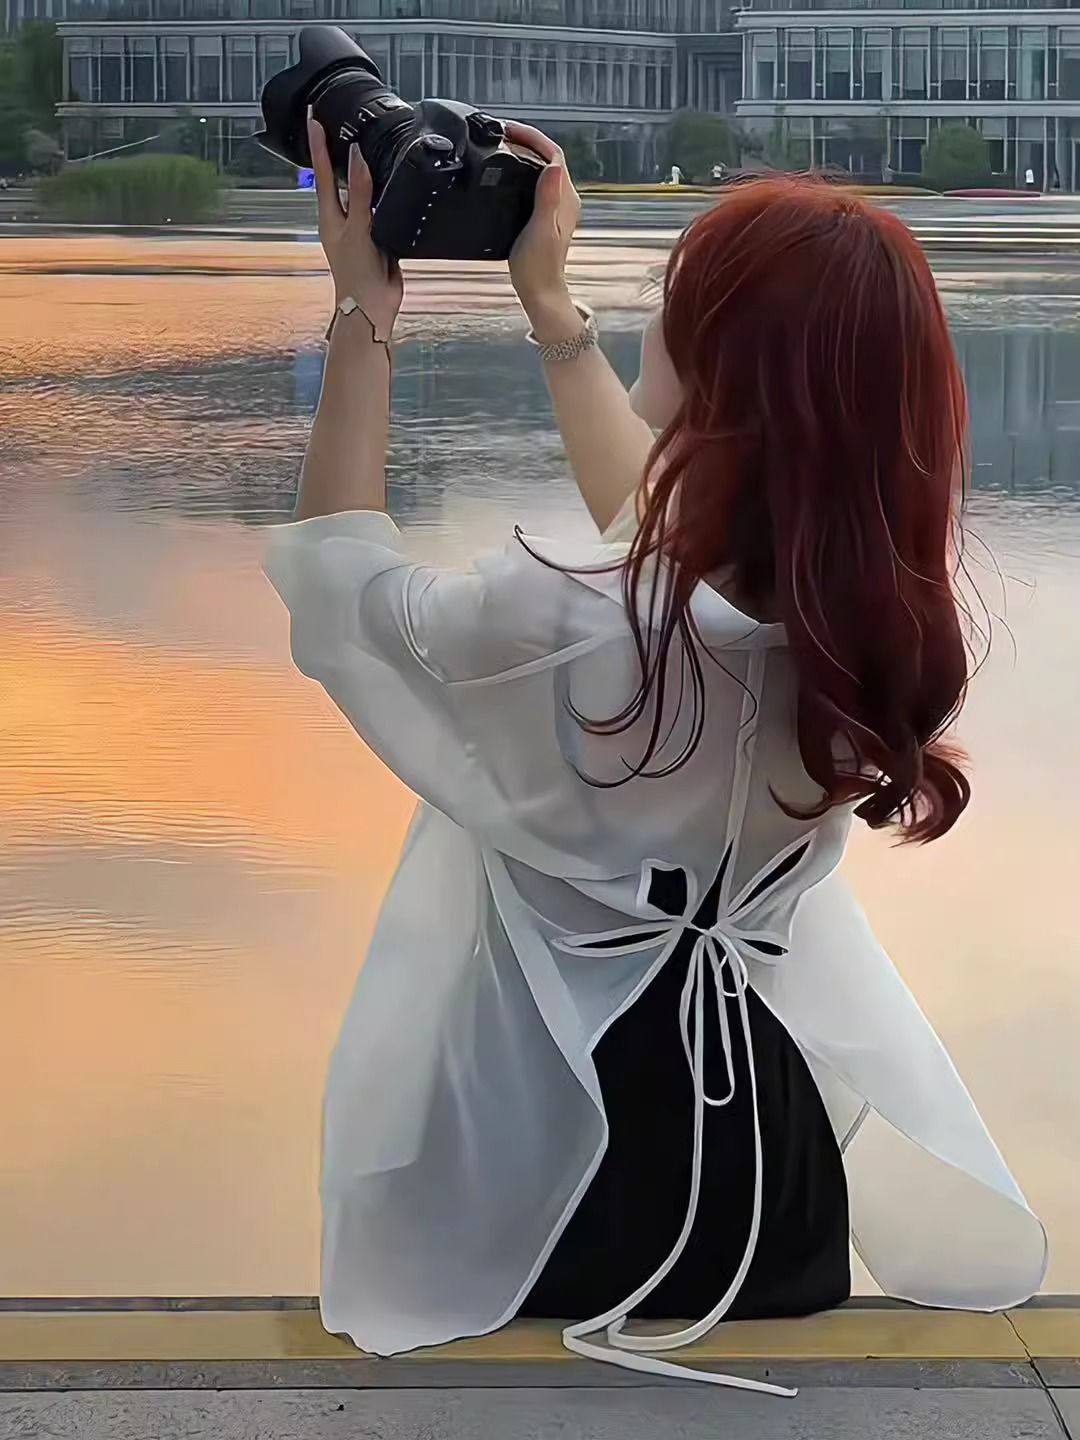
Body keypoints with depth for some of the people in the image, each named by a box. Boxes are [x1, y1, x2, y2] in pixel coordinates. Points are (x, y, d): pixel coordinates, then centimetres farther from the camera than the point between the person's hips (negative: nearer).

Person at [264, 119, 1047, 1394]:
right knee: (761, 1382, 28)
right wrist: (550, 305, 13)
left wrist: (363, 317, -2)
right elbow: (666, 528, 10)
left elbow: (344, 589, -9)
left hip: (539, 1205, -4)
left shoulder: (570, 630, -32)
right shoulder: (868, 617, -13)